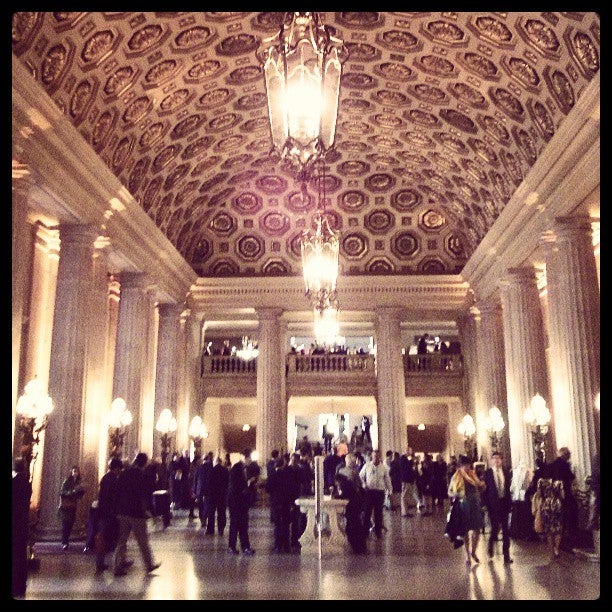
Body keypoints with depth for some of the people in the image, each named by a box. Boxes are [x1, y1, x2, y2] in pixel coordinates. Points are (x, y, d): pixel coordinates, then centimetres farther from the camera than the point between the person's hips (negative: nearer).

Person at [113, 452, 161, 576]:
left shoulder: (123, 473, 4)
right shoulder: (142, 475, -13)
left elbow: (117, 491, 7)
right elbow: (147, 494, -12)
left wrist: (118, 509, 12)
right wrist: (148, 509, -1)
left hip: (122, 512, 5)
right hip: (137, 512, -5)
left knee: (121, 541, 13)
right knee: (143, 541, 8)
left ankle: (118, 567, 13)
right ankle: (149, 565, 21)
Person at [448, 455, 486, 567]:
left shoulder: (473, 475, 6)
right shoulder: (456, 477, -2)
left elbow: (481, 488, 12)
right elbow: (449, 492, 1)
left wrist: (482, 485, -10)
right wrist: (455, 494, -21)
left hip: (475, 506, 3)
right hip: (464, 506, -3)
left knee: (477, 530, 4)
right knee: (466, 532, 5)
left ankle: (473, 552, 29)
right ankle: (467, 556, 19)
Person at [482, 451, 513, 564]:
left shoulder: (506, 472, 7)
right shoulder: (487, 473, -4)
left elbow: (508, 487, 10)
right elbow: (485, 489, -3)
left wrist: (510, 502, 4)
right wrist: (486, 503, -7)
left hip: (505, 503, 3)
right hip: (493, 504, -3)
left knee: (506, 528, 5)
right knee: (495, 528, -2)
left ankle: (506, 553, 15)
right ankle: (491, 544, 28)